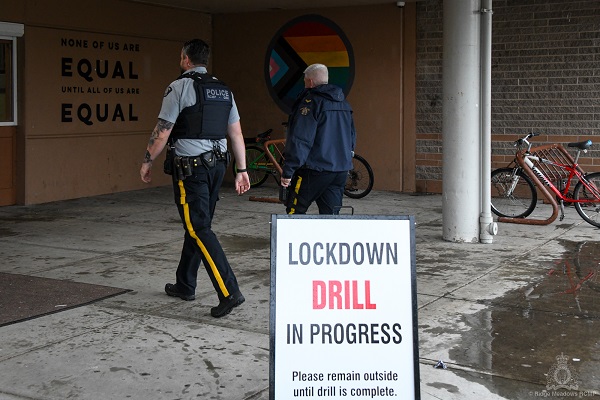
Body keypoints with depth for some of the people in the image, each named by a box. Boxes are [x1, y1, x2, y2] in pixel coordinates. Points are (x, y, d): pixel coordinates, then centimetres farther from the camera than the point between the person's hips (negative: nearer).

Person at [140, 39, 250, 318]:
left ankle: (229, 292, -16)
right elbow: (236, 133, 9)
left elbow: (162, 131, -10)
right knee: (196, 225, 18)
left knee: (199, 229, -8)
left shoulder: (180, 87, -9)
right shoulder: (223, 90, 12)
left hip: (190, 166, -8)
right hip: (217, 165, 8)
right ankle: (185, 285, 29)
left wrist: (147, 162, 2)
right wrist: (241, 170, 12)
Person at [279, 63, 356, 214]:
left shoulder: (310, 102, -11)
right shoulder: (344, 103, 16)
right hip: (341, 171, 8)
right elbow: (352, 136, 24)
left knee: (295, 210, 2)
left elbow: (300, 140, -17)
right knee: (331, 213, 8)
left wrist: (288, 171, -15)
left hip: (315, 169, -7)